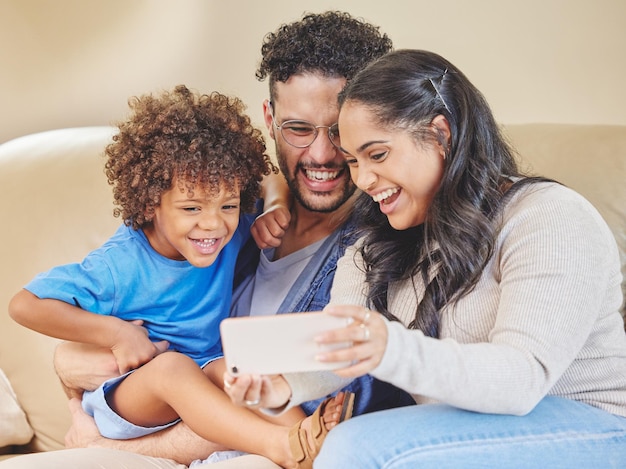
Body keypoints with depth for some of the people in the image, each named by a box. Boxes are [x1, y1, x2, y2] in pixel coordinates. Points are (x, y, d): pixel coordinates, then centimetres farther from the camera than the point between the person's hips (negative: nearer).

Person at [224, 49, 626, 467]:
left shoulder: (551, 221, -16)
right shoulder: (378, 244, 7)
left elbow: (521, 379, -27)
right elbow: (337, 344, -5)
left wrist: (392, 351, -43)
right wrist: (287, 384, -28)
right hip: (456, 426, 6)